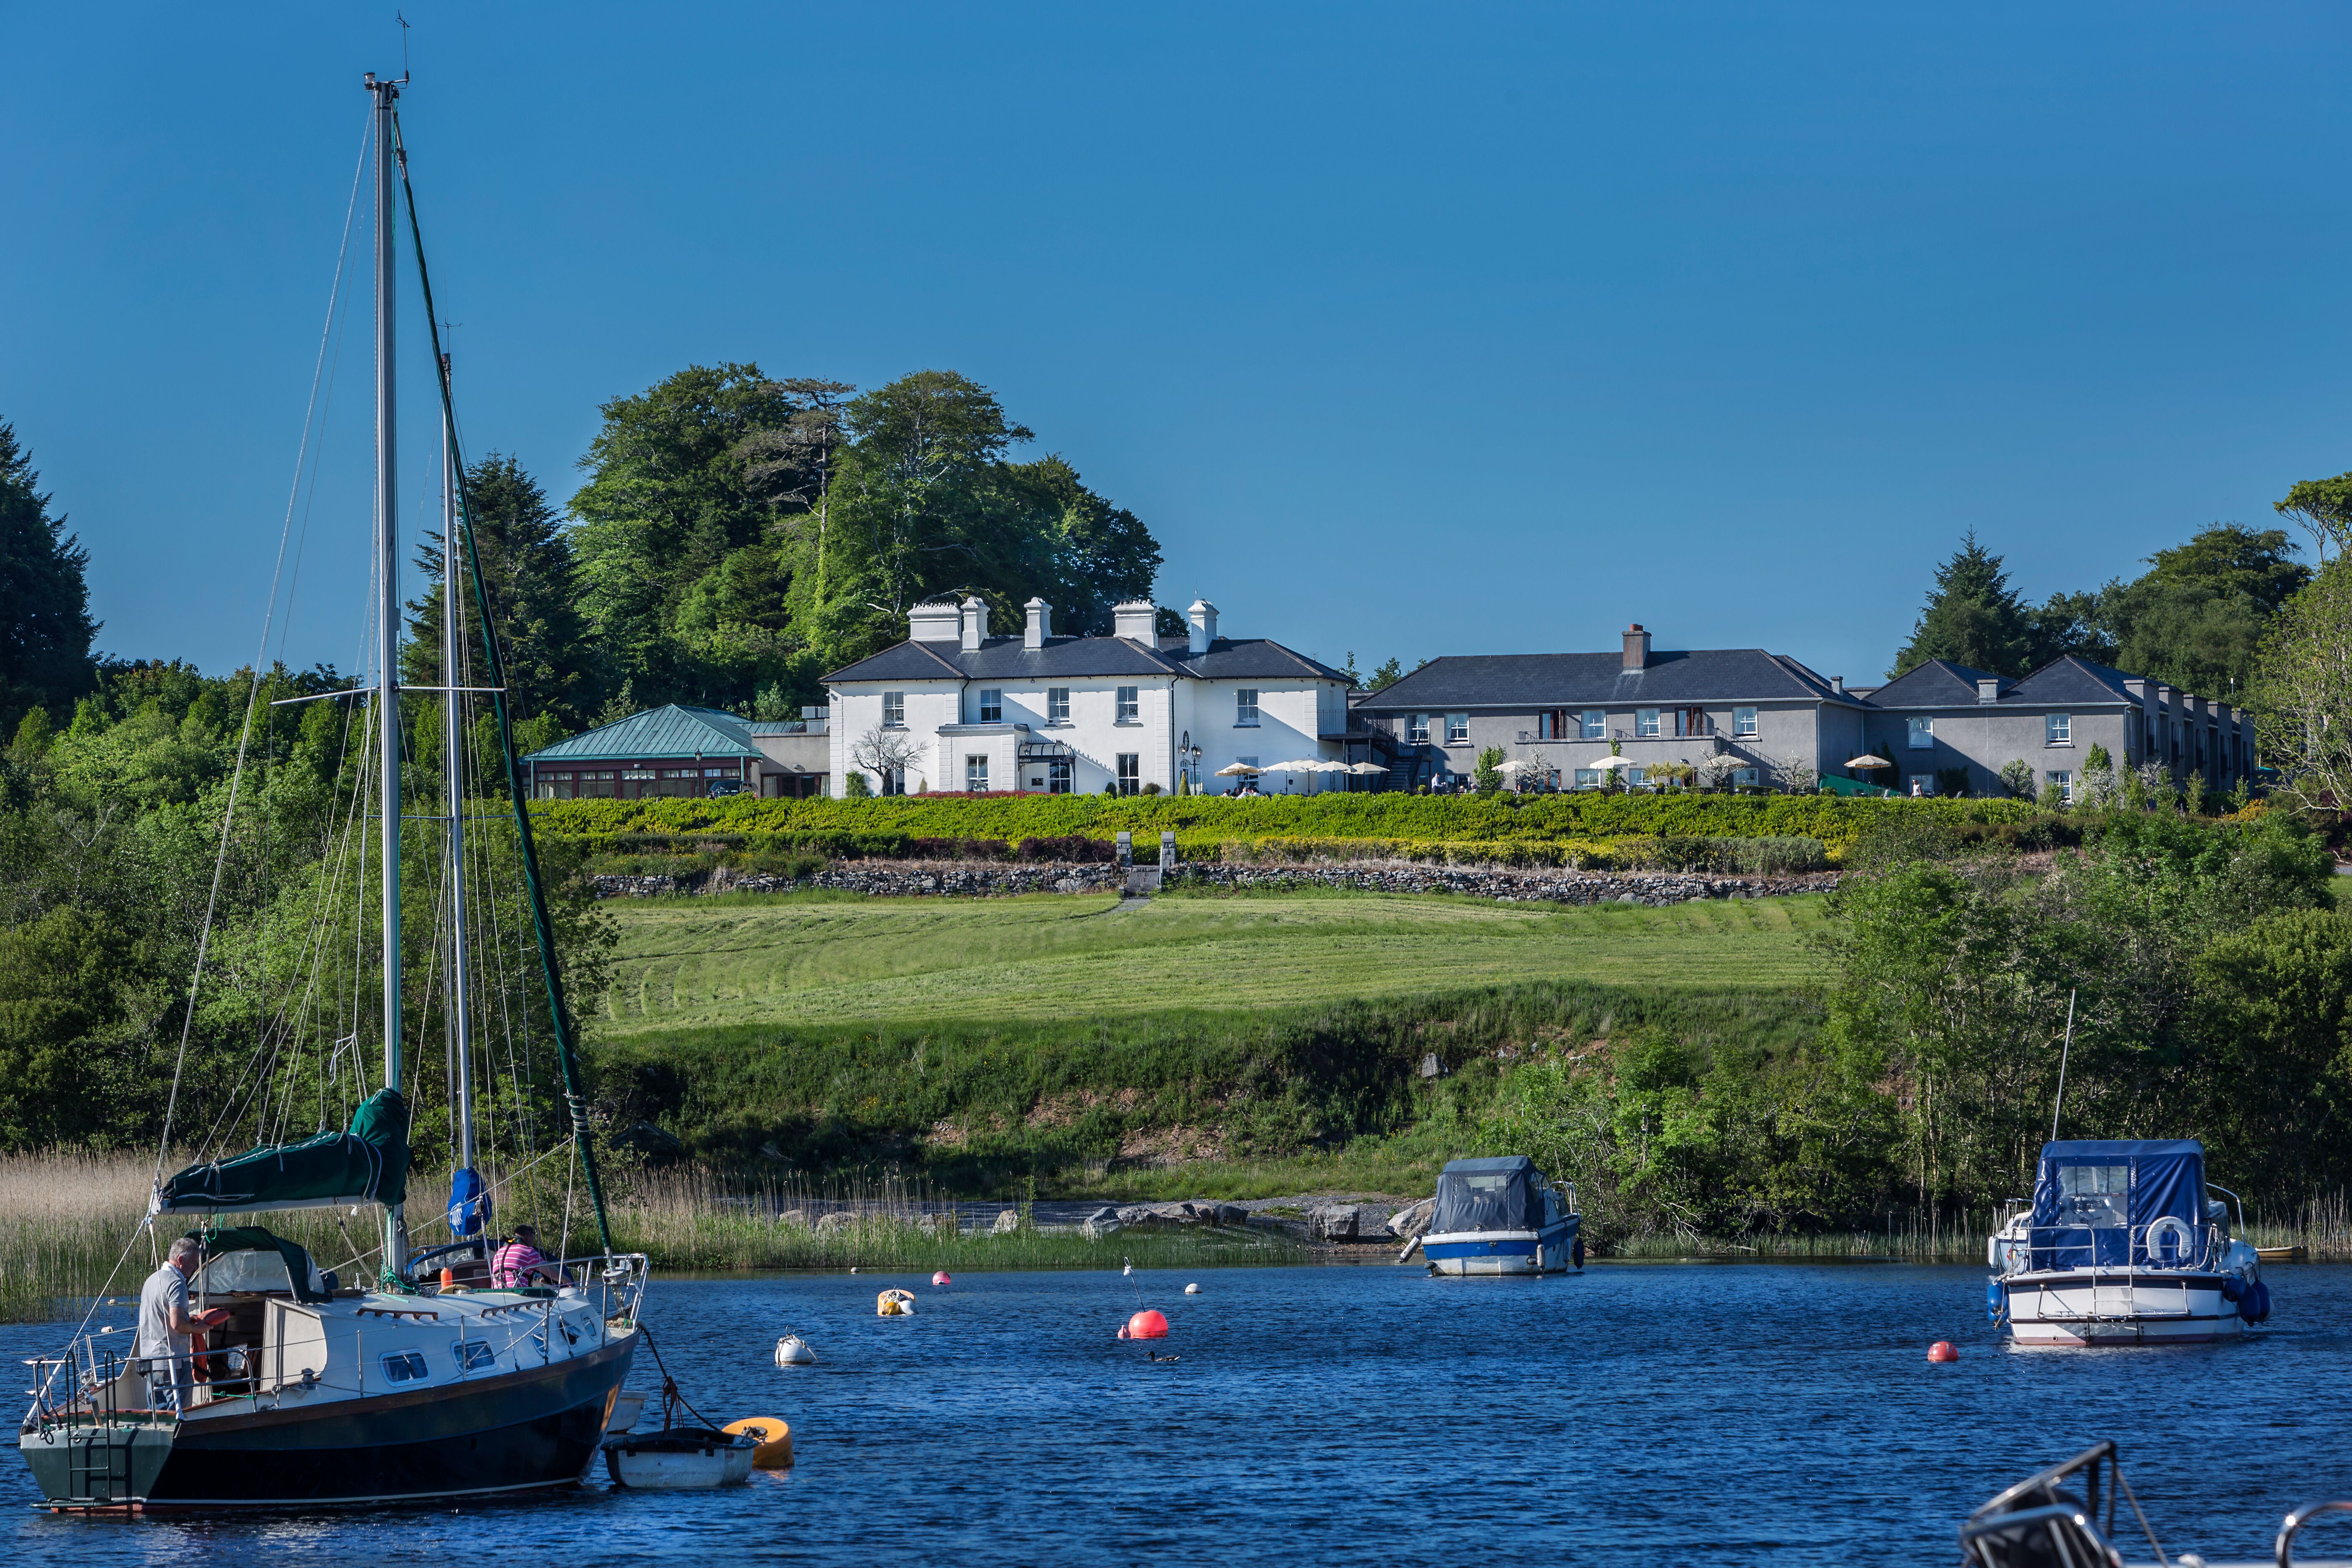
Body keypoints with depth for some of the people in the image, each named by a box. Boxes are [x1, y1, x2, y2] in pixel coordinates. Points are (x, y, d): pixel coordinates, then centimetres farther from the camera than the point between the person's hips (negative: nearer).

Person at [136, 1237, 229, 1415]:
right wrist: (197, 1329, -6)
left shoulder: (152, 1279, 15)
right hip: (173, 1362, -9)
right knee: (177, 1414, -5)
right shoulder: (176, 1283, -15)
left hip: (150, 1360, 9)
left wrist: (187, 1317, 17)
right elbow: (177, 1324, -23)